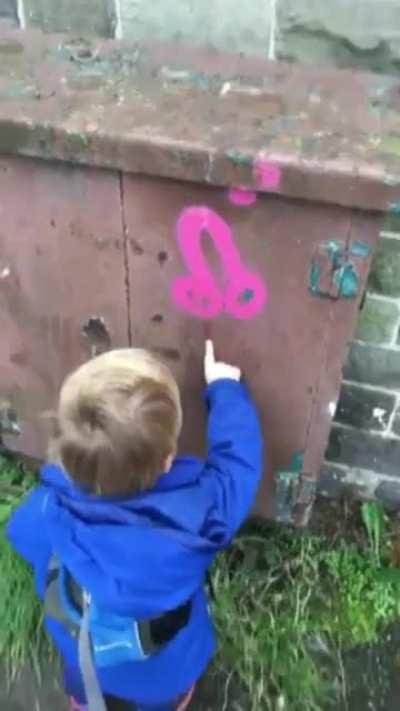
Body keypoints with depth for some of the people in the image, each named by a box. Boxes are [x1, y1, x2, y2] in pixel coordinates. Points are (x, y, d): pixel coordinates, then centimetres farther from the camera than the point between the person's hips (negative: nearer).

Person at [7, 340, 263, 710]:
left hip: (85, 668, 1)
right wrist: (224, 388, -8)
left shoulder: (45, 514, -37)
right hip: (167, 676, -1)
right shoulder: (194, 514, -42)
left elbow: (22, 530, -11)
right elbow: (240, 460, -22)